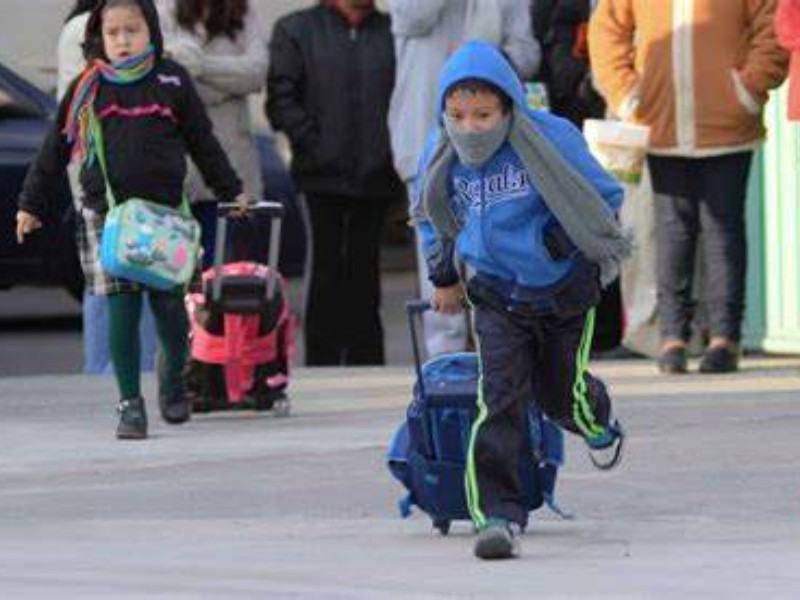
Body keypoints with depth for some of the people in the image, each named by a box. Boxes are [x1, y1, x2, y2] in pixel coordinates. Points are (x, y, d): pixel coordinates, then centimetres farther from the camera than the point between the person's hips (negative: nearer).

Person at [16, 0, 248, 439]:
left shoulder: (171, 81, 4)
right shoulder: (87, 88, 3)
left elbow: (202, 141, 14)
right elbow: (55, 149, 9)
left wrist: (231, 192, 21)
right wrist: (31, 204, 11)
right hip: (106, 215, 0)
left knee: (168, 304, 1)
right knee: (122, 310, -4)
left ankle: (172, 374, 30)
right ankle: (130, 403, 3)